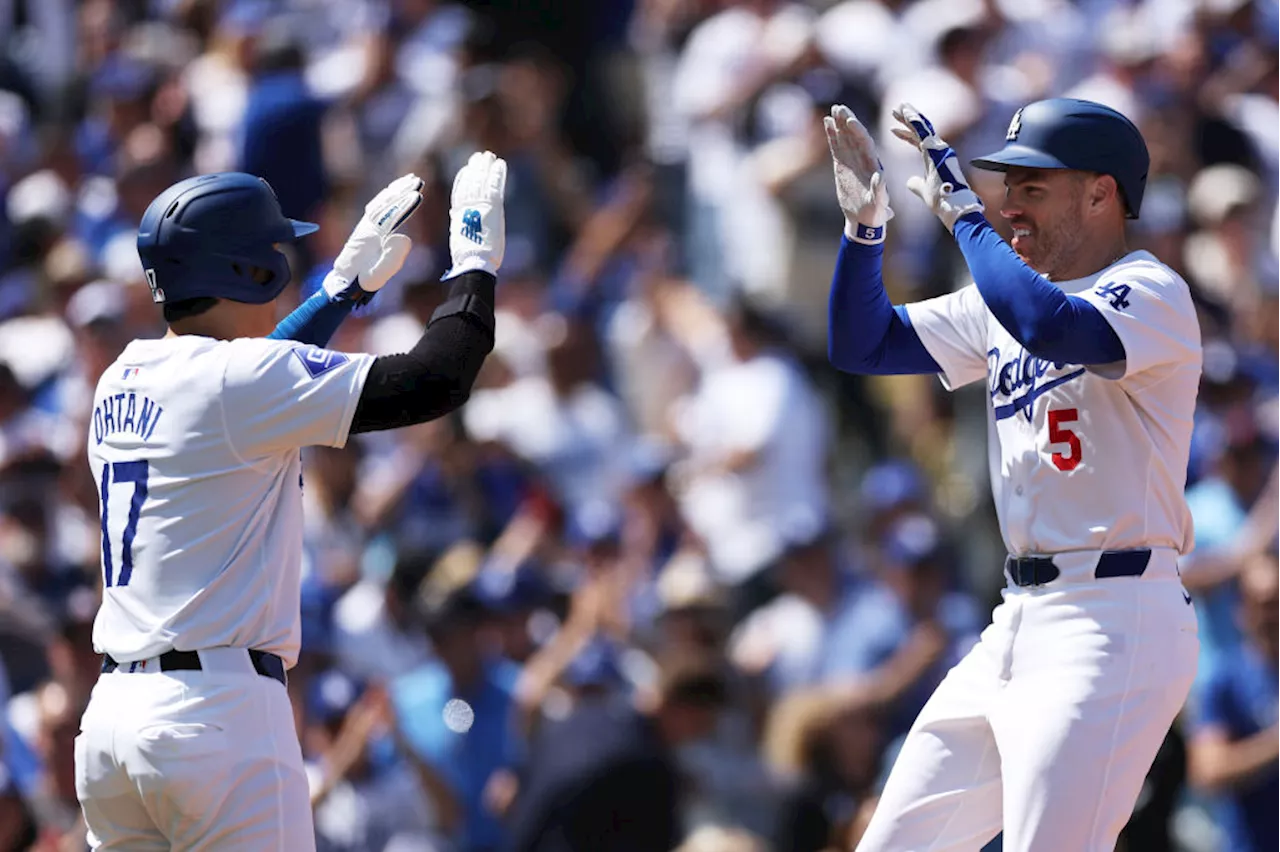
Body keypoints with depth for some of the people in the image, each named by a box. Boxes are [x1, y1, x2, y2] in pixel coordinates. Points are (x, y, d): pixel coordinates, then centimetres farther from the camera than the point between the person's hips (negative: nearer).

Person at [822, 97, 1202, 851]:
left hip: (1115, 625, -9)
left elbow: (1053, 329, -30)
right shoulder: (1003, 300, 17)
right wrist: (866, 225, 2)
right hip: (1020, 622, 9)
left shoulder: (1152, 293, -9)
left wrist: (962, 214, -20)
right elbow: (864, 347, 17)